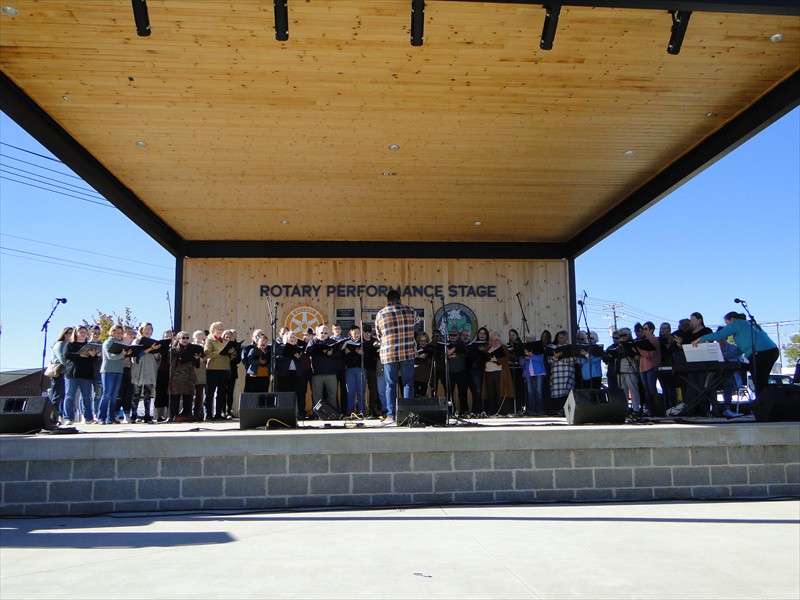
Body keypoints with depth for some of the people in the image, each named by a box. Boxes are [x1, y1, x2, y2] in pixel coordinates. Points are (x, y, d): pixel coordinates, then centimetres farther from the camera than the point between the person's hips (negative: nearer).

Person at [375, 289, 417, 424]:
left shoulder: (380, 314, 1)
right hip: (408, 353, 0)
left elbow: (379, 336, 11)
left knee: (390, 385, 6)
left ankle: (390, 416, 6)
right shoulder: (410, 311, 2)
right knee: (408, 384, 8)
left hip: (388, 354, 0)